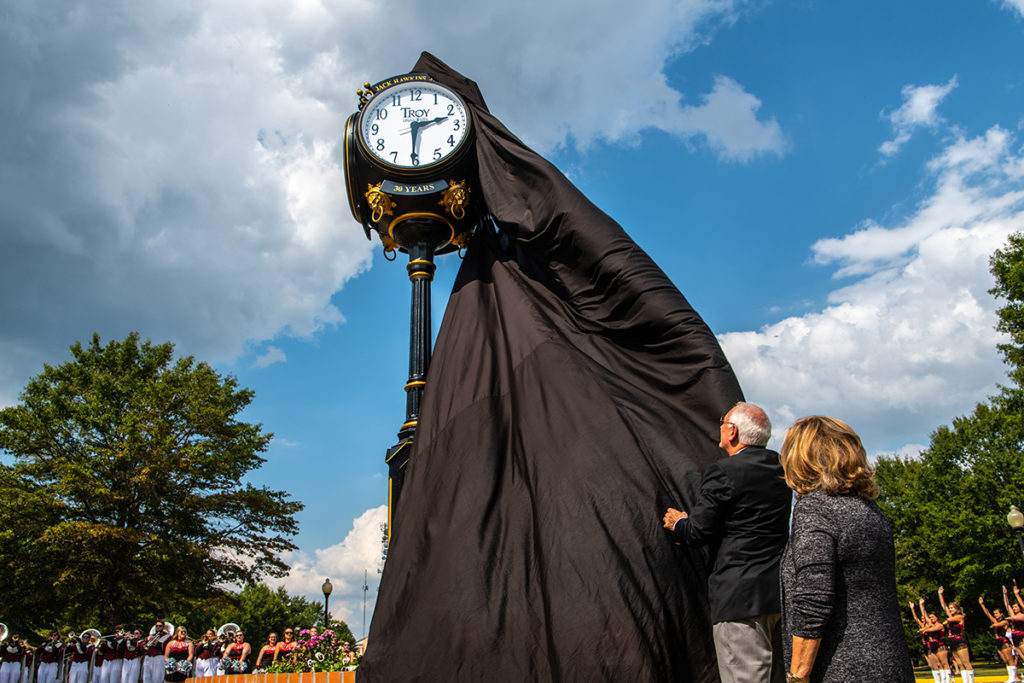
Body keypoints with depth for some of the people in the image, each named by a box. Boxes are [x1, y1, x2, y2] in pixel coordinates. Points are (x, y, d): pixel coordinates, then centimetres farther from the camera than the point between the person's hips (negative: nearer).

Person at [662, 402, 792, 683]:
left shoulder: (723, 472, -12)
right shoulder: (783, 470, 11)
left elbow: (697, 532, -11)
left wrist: (677, 523, 11)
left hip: (742, 597, -8)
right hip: (783, 596, 8)